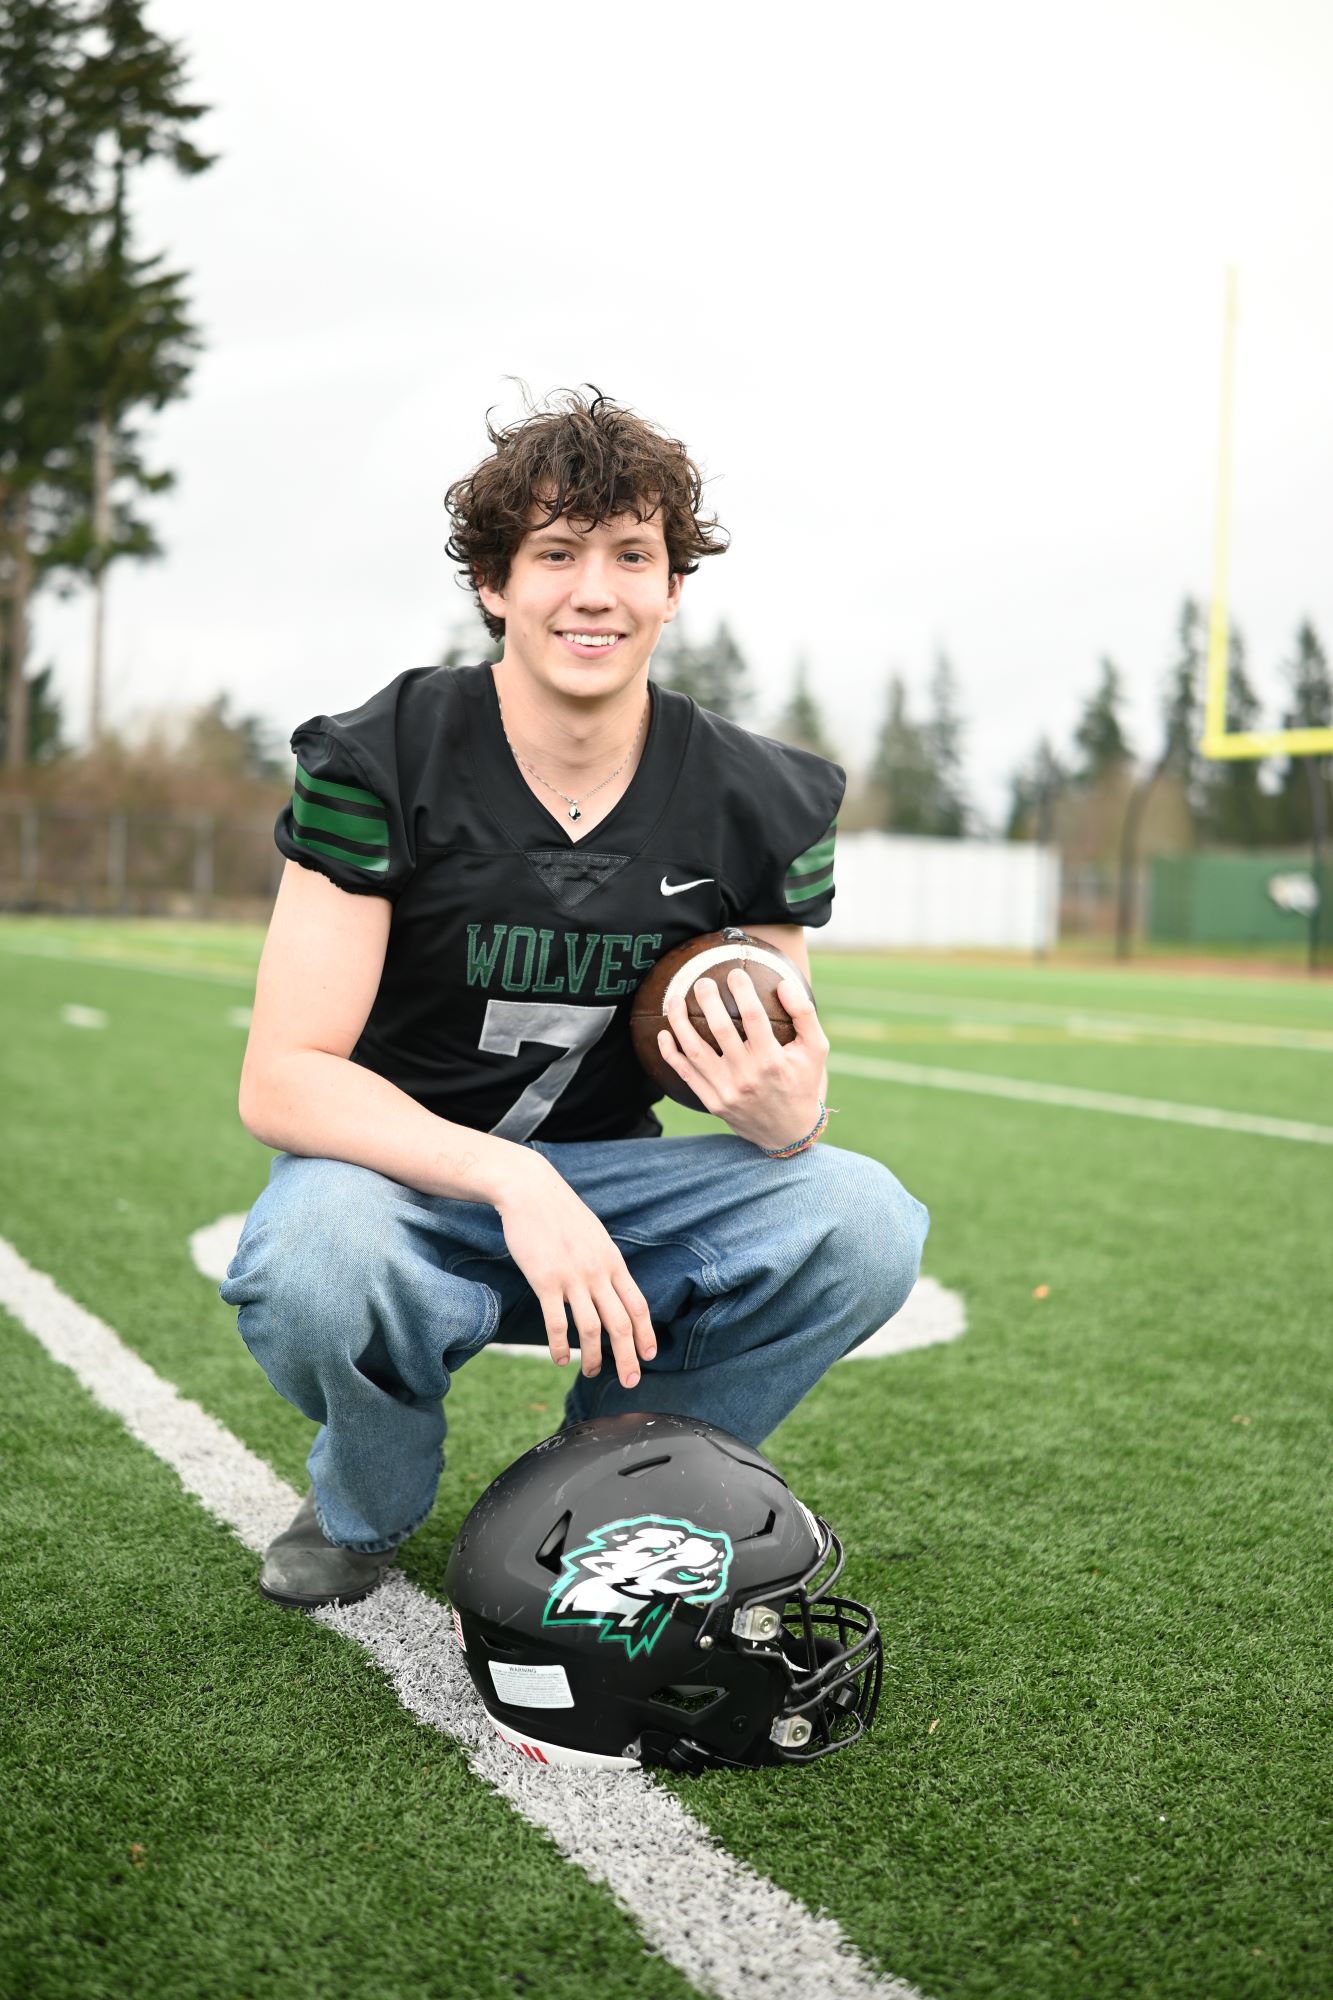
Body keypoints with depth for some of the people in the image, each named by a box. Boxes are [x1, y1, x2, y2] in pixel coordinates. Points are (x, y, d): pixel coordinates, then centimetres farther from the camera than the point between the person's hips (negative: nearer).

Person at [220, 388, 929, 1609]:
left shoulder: (759, 803, -5)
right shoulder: (383, 761, -13)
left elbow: (776, 1083, 1)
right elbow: (284, 1082, -19)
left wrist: (786, 1118, -26)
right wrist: (514, 1183, -34)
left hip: (606, 1182, 3)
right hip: (397, 1167, -2)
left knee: (866, 1222, -23)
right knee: (315, 1272, -37)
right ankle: (365, 1506, 1)